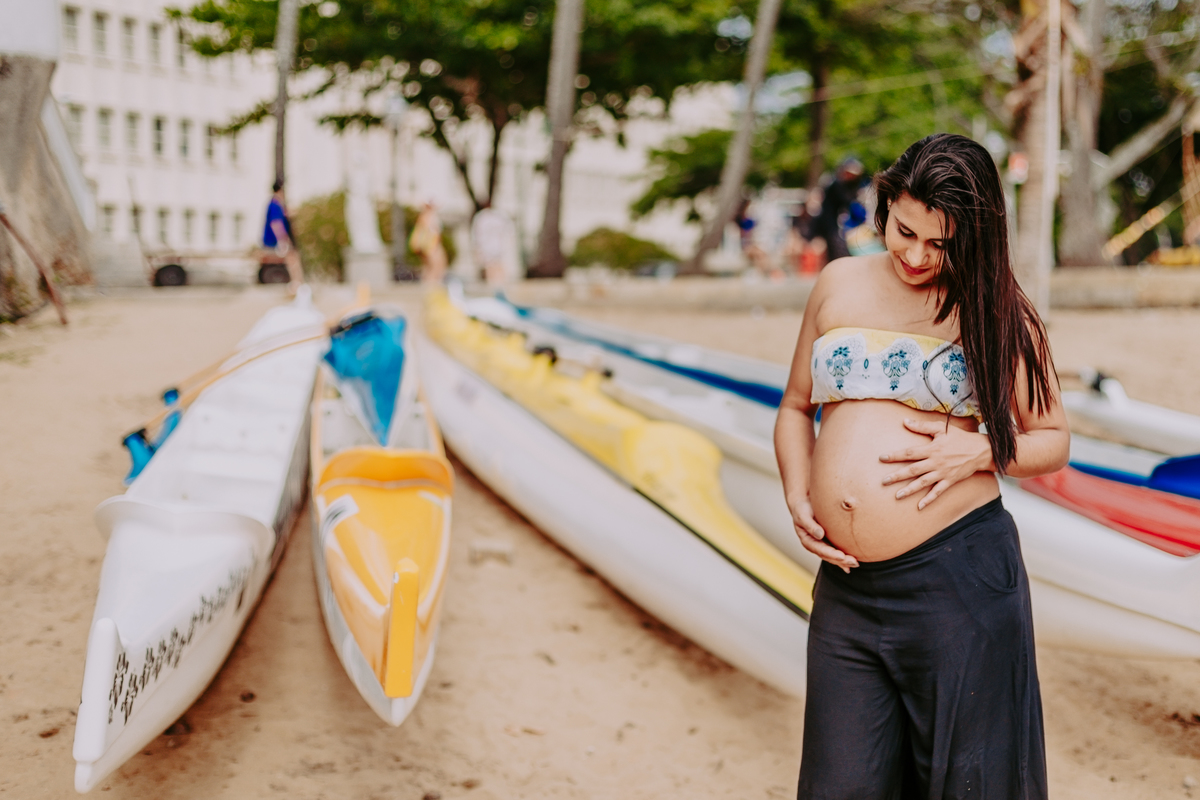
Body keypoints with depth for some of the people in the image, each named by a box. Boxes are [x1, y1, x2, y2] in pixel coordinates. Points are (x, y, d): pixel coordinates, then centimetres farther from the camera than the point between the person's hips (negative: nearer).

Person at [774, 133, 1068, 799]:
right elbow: (796, 408, 19)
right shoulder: (839, 286, 10)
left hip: (959, 576, -3)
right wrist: (798, 500, 3)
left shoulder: (994, 310, 3)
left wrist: (974, 453, -12)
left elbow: (1052, 440, 8)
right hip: (846, 583, 3)